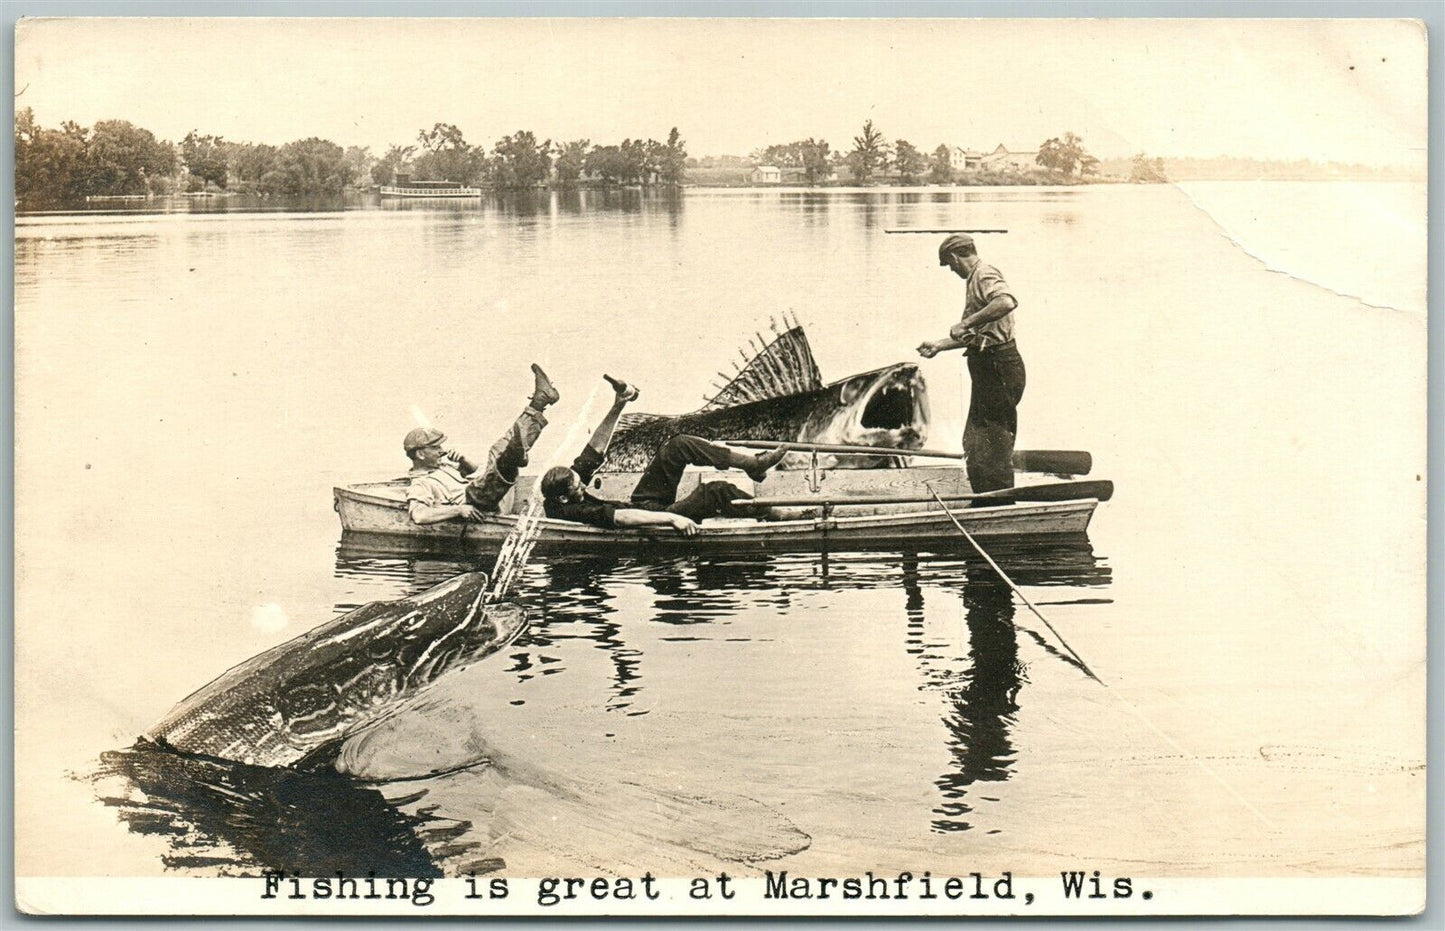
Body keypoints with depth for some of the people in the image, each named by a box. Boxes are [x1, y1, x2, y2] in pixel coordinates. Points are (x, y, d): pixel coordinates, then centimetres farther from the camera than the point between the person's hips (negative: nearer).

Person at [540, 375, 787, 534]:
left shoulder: (561, 486, -3)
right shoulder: (567, 511, -29)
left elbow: (595, 451, 0)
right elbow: (618, 517, -36)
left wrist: (617, 407, -9)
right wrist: (670, 518, -41)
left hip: (639, 504, 9)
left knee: (678, 446, -1)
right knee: (715, 492, -22)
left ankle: (753, 463, 5)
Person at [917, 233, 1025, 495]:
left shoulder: (985, 275, -12)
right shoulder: (976, 279, 20)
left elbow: (1006, 302, -35)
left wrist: (966, 323, -30)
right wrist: (939, 345, 32)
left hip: (999, 369, -11)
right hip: (988, 371, 11)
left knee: (995, 449, -7)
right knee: (975, 448, 17)